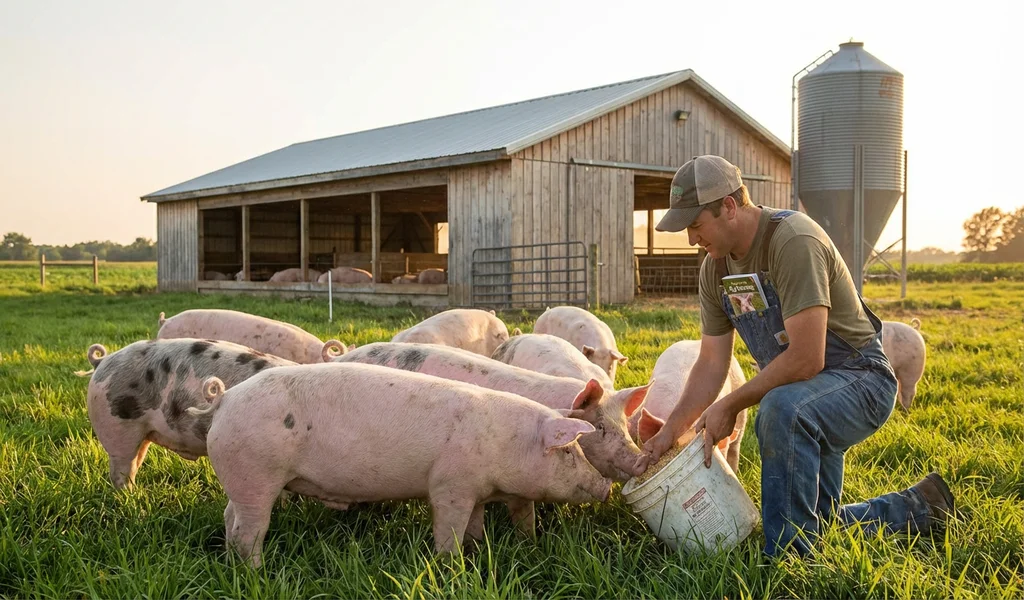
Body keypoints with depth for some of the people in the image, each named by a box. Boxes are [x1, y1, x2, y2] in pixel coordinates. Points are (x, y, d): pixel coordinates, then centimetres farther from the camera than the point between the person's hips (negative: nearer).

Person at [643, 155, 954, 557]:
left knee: (783, 408, -40)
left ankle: (787, 557, -26)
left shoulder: (793, 242, -26)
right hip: (801, 393, 9)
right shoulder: (715, 268, -1)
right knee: (819, 524, 13)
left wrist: (731, 406, -23)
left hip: (859, 378, -9)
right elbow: (711, 364, 3)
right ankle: (918, 507, 35)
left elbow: (806, 359, -32)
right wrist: (669, 432, -6)